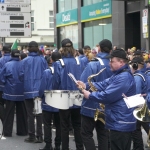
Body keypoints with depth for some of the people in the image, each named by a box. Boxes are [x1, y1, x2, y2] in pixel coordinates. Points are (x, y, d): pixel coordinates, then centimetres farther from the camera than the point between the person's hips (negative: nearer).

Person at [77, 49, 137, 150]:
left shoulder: (124, 77, -21)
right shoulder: (119, 74, 16)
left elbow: (107, 95, -25)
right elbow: (104, 84, 12)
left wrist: (89, 95, -13)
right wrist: (86, 86, -1)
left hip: (121, 123, -11)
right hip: (119, 121, 11)